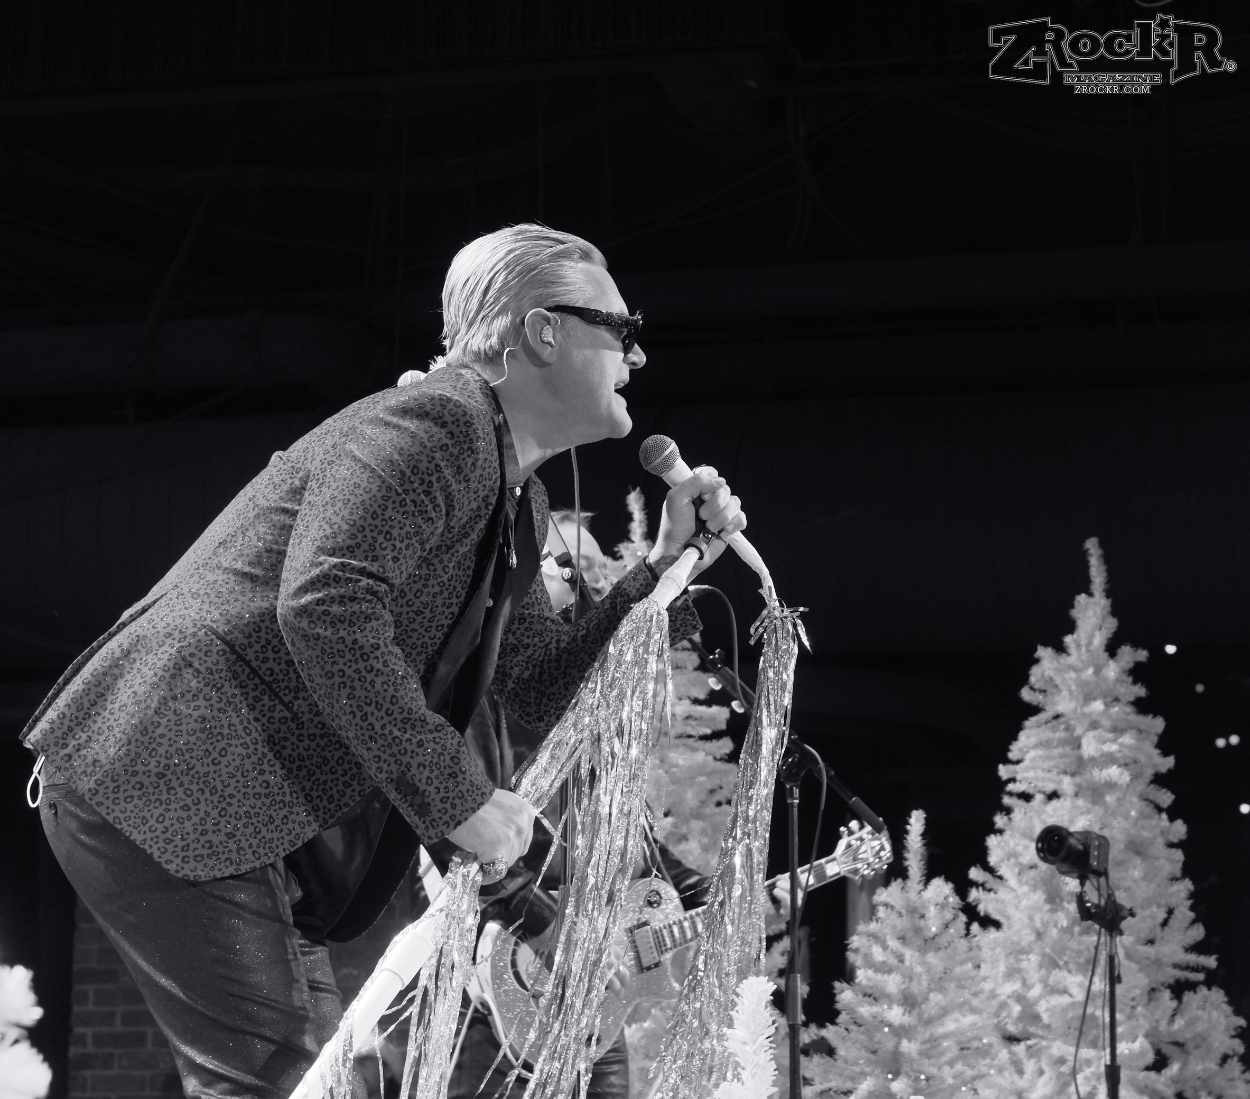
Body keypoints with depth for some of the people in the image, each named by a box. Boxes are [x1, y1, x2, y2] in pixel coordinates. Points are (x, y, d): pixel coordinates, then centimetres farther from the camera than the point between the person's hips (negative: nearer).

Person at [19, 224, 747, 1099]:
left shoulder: (518, 504, 18)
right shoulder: (437, 425, -14)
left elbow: (549, 692, 18)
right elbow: (325, 609, -28)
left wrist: (669, 567, 8)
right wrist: (457, 797, -25)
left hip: (252, 814, 11)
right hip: (157, 784, -11)